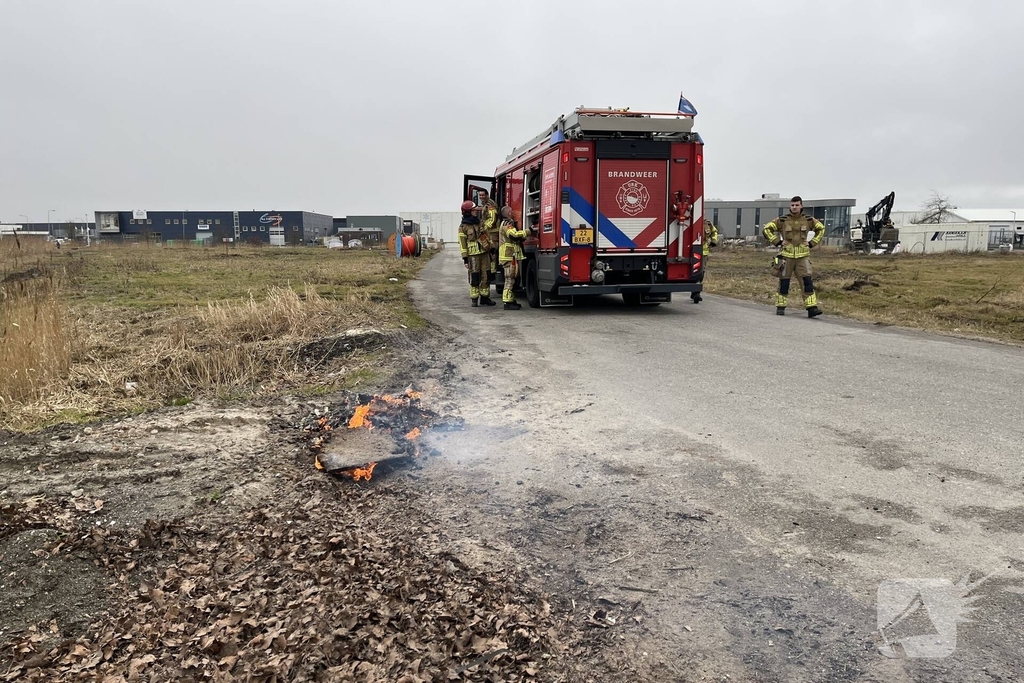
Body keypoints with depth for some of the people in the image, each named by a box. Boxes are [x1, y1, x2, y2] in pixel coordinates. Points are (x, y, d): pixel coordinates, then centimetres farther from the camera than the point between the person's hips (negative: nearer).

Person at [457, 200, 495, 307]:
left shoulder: (479, 222, 14)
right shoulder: (463, 226, -4)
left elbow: (486, 236, 21)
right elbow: (462, 243, -7)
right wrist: (465, 259, -12)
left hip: (484, 253, 5)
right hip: (473, 255, -5)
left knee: (485, 275, 4)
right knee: (474, 277, -3)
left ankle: (484, 297, 14)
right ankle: (474, 299, 5)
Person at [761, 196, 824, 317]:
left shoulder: (809, 220, 5)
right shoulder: (782, 220, -1)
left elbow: (821, 229, 20)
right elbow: (766, 229, 3)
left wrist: (812, 243, 8)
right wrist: (778, 242, -3)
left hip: (803, 256, 1)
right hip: (786, 256, -1)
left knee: (807, 281, -9)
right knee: (784, 282, 3)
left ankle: (812, 307, -10)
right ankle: (780, 307, 14)